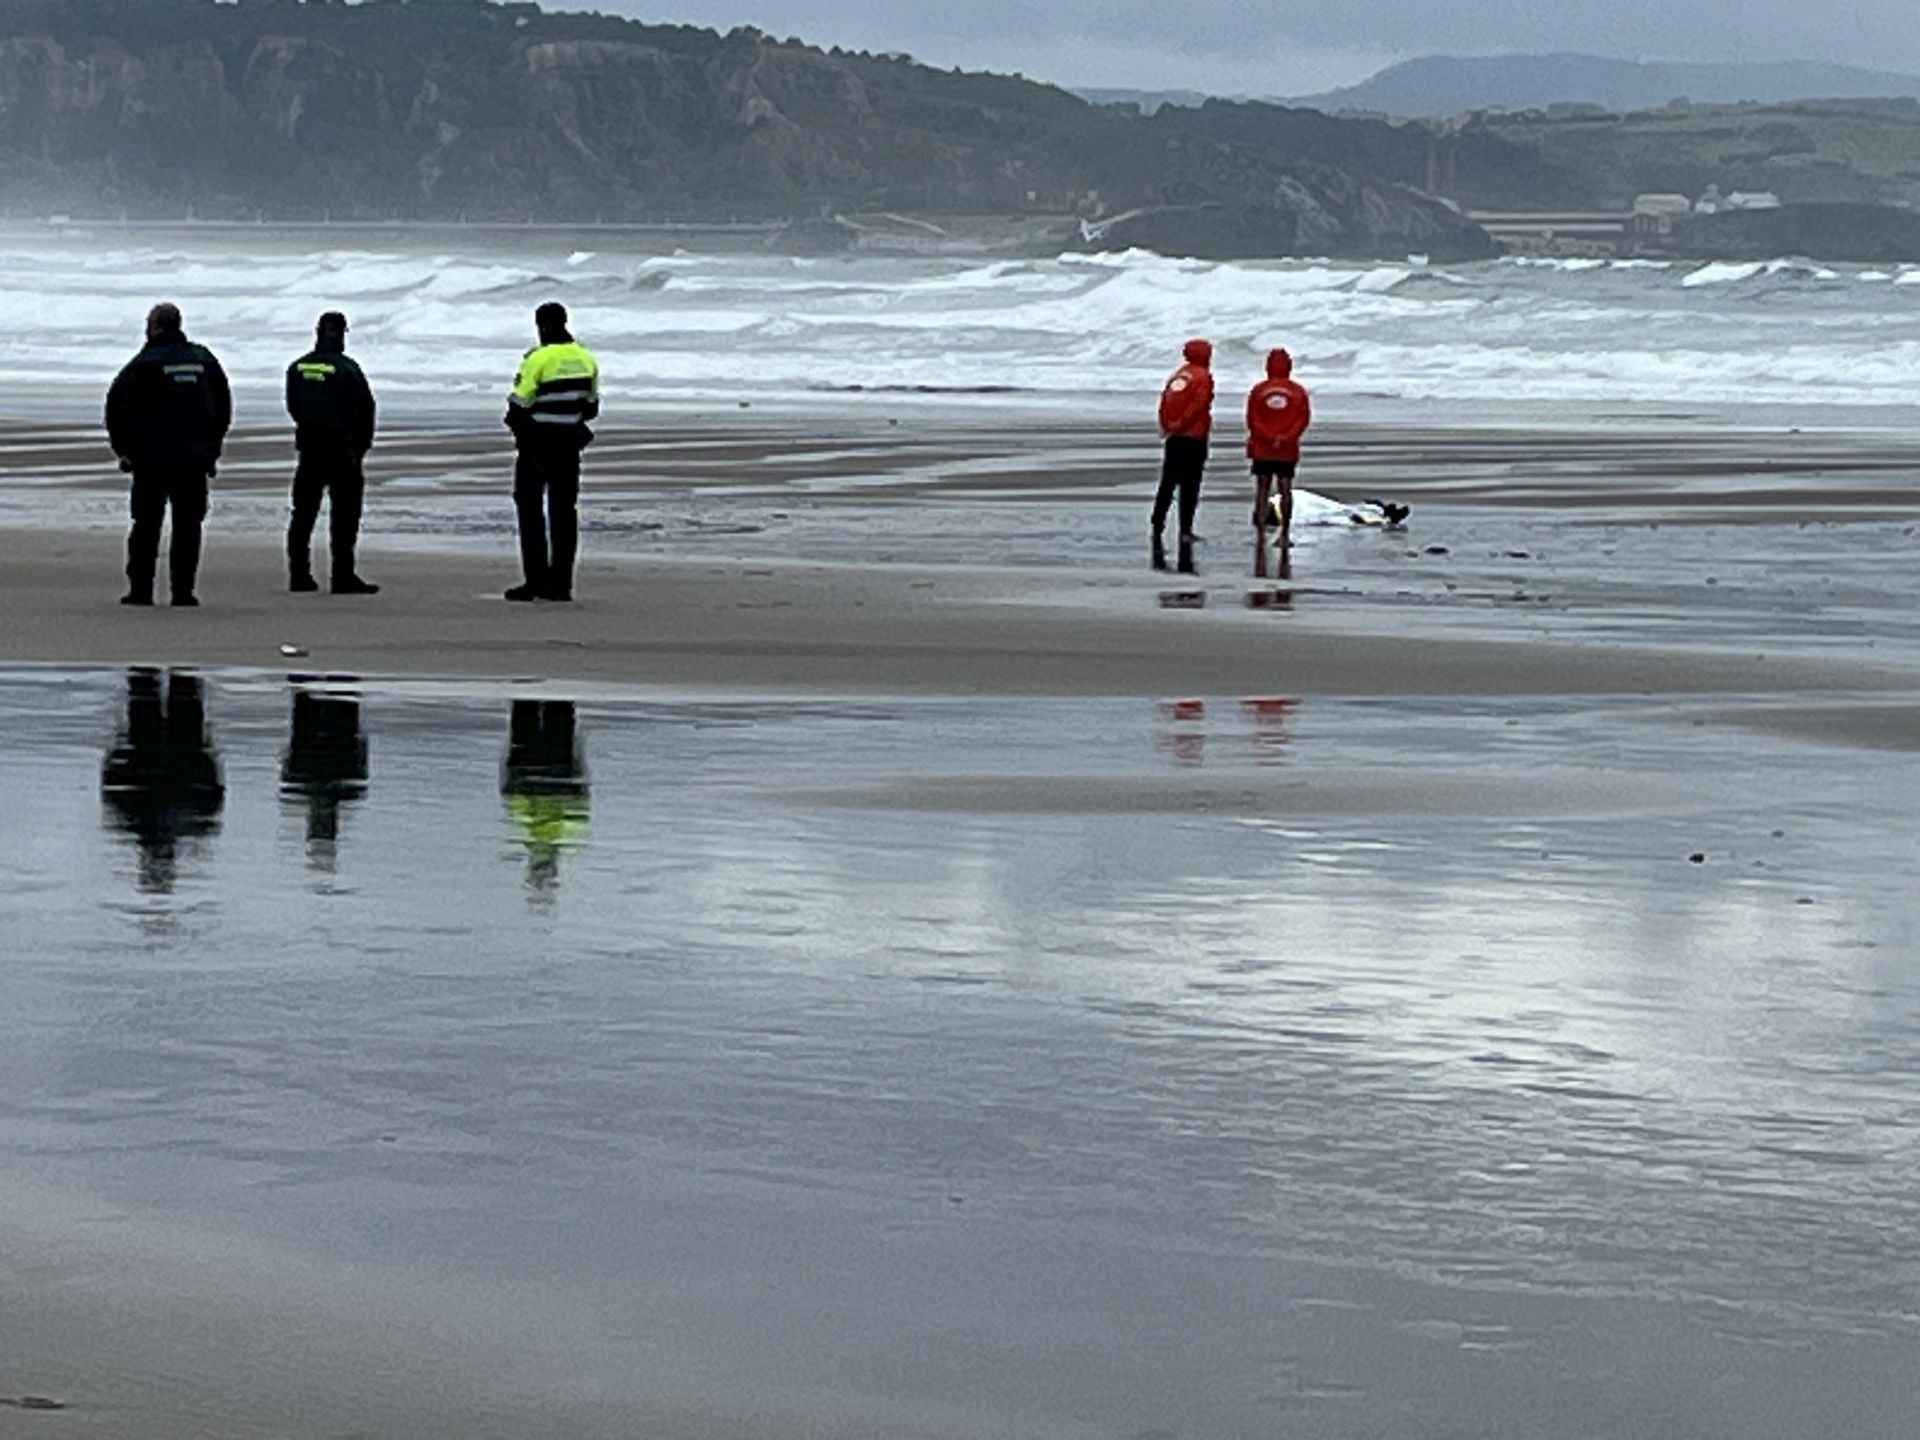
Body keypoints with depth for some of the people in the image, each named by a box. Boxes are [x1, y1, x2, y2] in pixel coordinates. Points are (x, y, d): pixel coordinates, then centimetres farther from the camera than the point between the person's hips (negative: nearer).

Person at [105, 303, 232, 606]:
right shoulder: (204, 360, 9)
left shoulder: (142, 365, -4)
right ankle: (183, 590, 1)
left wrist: (124, 450, 4)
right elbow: (223, 407, 15)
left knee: (146, 524, 4)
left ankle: (140, 589, 1)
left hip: (151, 458, -3)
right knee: (188, 525, 6)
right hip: (195, 458, 3)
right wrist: (212, 448, 20)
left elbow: (117, 407, -6)